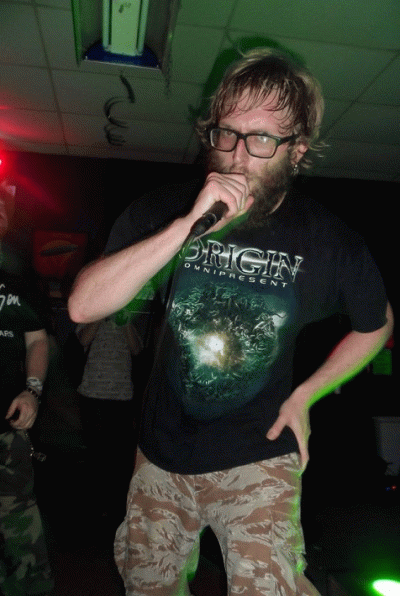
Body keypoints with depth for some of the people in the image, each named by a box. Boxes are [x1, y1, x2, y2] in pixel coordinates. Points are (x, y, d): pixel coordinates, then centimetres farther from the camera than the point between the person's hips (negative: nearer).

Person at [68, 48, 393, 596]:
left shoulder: (330, 243, -12)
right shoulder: (162, 213, -11)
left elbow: (376, 326, 7)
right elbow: (84, 306, -24)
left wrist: (305, 395, -1)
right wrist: (190, 226, -32)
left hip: (258, 460, -2)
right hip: (162, 457, 3)